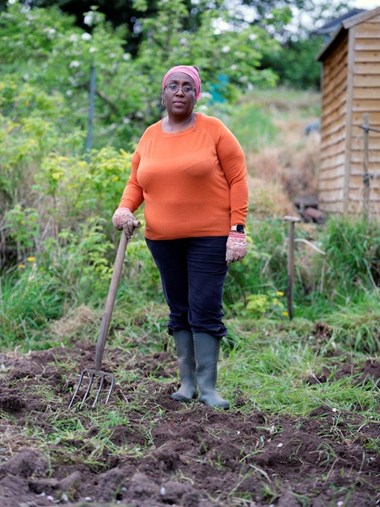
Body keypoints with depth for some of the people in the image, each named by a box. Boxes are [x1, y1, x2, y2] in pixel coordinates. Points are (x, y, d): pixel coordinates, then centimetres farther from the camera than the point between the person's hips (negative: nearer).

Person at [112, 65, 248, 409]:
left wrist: (238, 230, -11)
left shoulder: (214, 130, -3)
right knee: (179, 311, 9)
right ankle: (187, 381, 17)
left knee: (205, 311, -6)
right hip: (163, 239, 4)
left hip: (209, 237, -4)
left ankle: (207, 386, 0)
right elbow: (136, 182, 15)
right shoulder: (150, 136, 9)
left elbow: (237, 179, -4)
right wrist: (125, 209, -6)